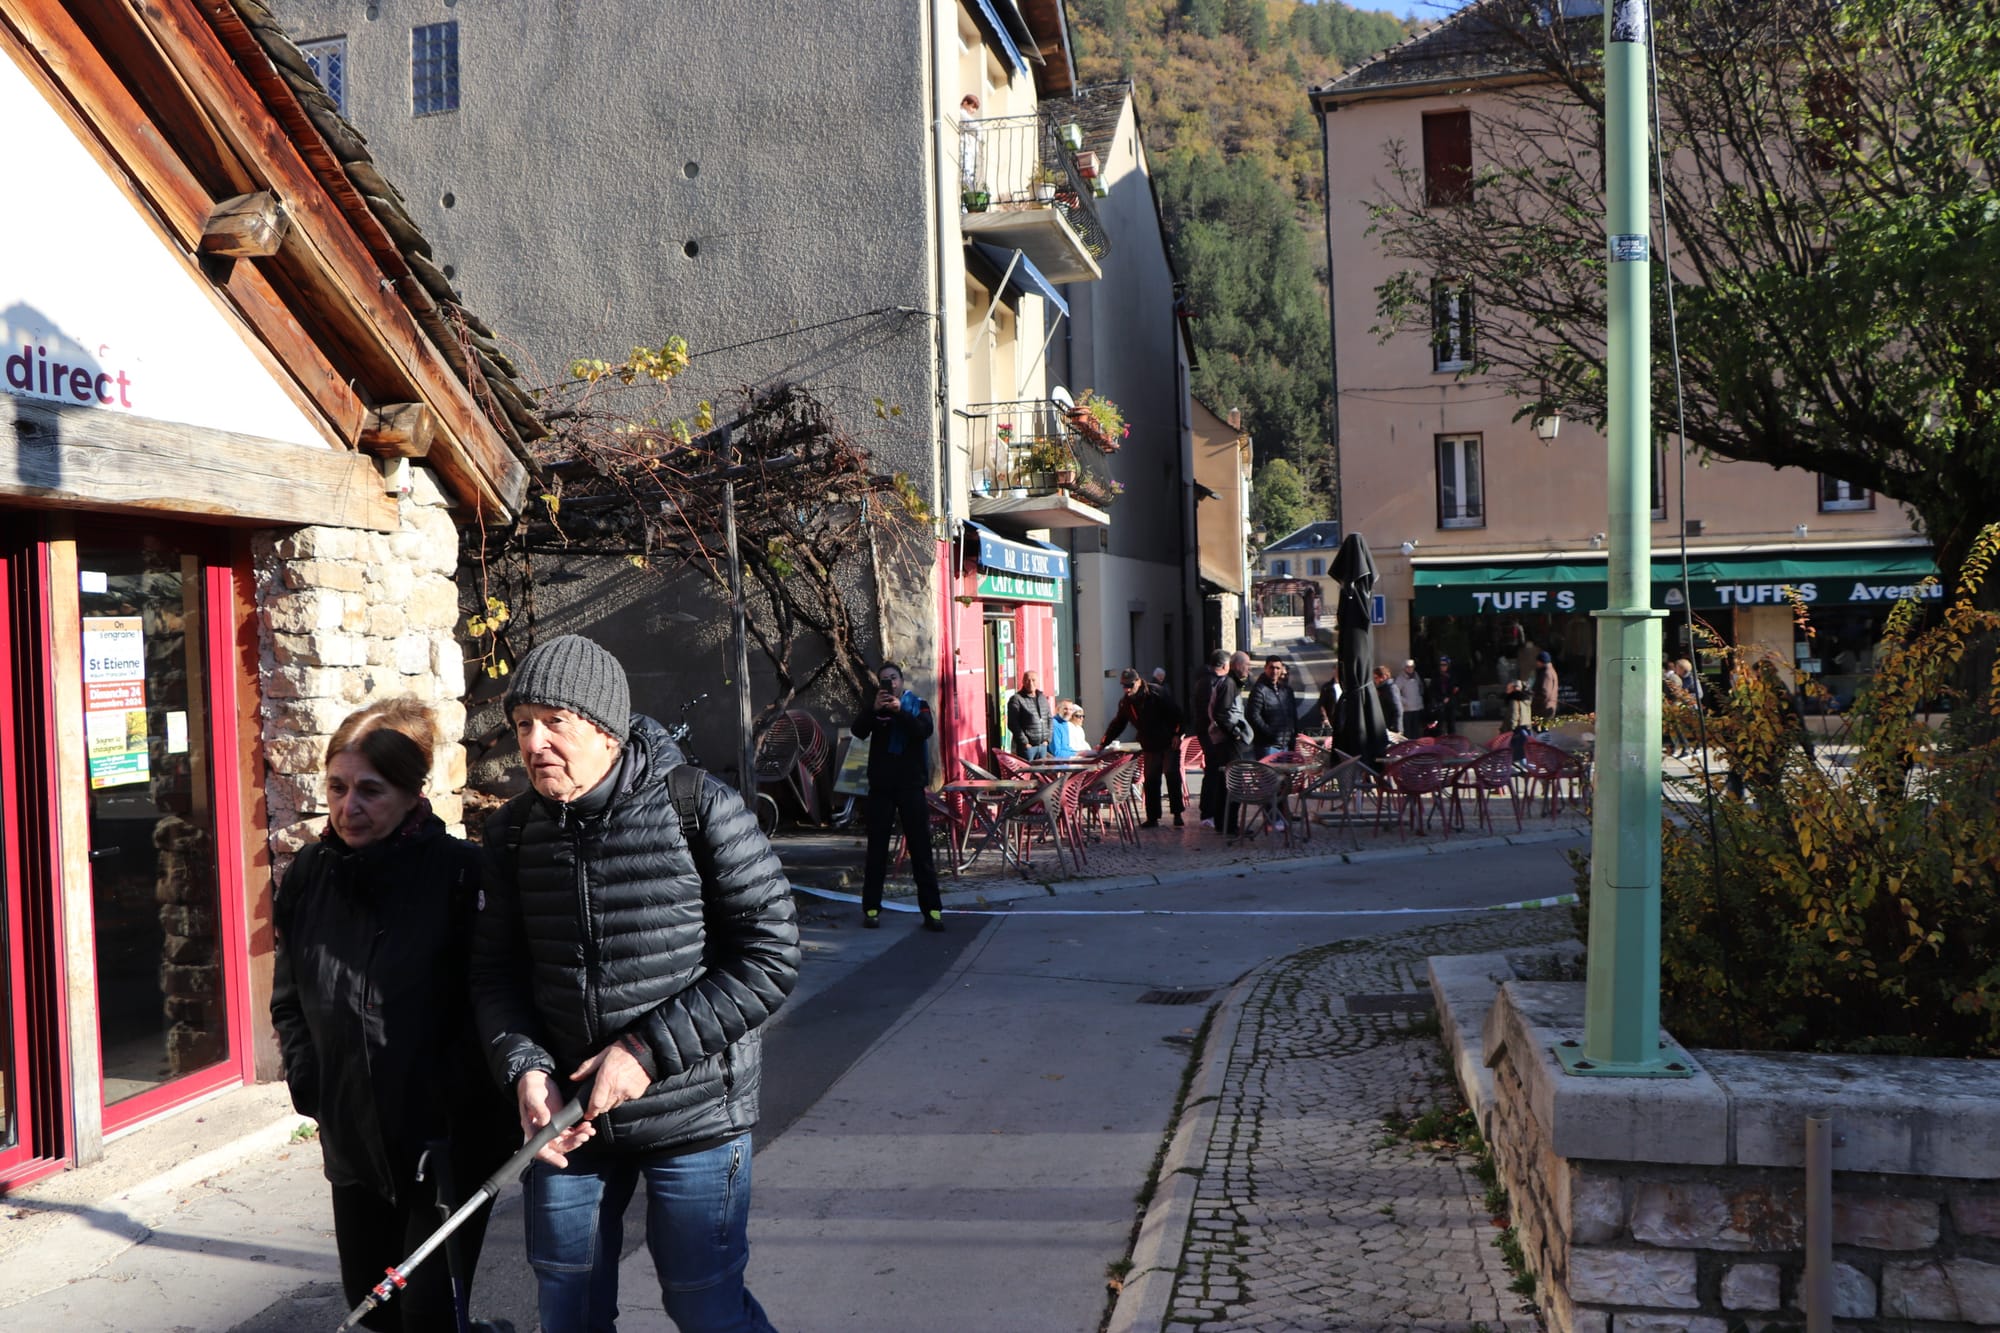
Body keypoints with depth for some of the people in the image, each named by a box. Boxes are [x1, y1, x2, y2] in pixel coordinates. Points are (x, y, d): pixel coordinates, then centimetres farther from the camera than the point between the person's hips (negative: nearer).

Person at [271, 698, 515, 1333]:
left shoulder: (461, 874, -17)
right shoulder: (309, 875, 2)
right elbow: (288, 1000, 14)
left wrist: (453, 1122, -16)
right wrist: (310, 1085, 5)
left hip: (447, 1144, -6)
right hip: (351, 1141, 6)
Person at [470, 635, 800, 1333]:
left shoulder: (699, 807, -14)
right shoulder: (514, 830, 1)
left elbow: (770, 955, -15)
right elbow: (496, 968, 6)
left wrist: (649, 1050, -18)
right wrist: (524, 1067, -12)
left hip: (692, 1116, -4)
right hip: (565, 1111, 5)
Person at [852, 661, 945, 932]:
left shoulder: (917, 705, 5)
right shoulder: (872, 706, 8)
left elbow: (924, 730, -13)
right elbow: (858, 731, -9)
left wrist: (899, 711, -25)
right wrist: (874, 709, -24)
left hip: (911, 785, -1)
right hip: (881, 786, 1)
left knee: (921, 847, -2)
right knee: (877, 849, 3)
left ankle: (932, 909, 0)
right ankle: (871, 907, 8)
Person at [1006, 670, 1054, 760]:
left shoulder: (1043, 698, 14)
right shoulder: (1016, 700, -7)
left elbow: (1050, 719, 19)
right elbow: (1013, 725, -11)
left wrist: (1047, 739, 8)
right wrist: (1025, 742, -14)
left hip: (1043, 745, 6)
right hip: (1027, 746, -6)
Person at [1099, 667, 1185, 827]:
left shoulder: (1156, 693, -13)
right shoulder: (1125, 703, 3)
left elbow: (1174, 713, -12)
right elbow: (1117, 725, 11)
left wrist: (1176, 735, -17)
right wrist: (1103, 744, 6)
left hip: (1169, 743, -5)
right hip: (1149, 747, 5)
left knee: (1173, 778, -6)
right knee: (1151, 782, 3)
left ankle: (1177, 815, 0)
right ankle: (1152, 818, 7)